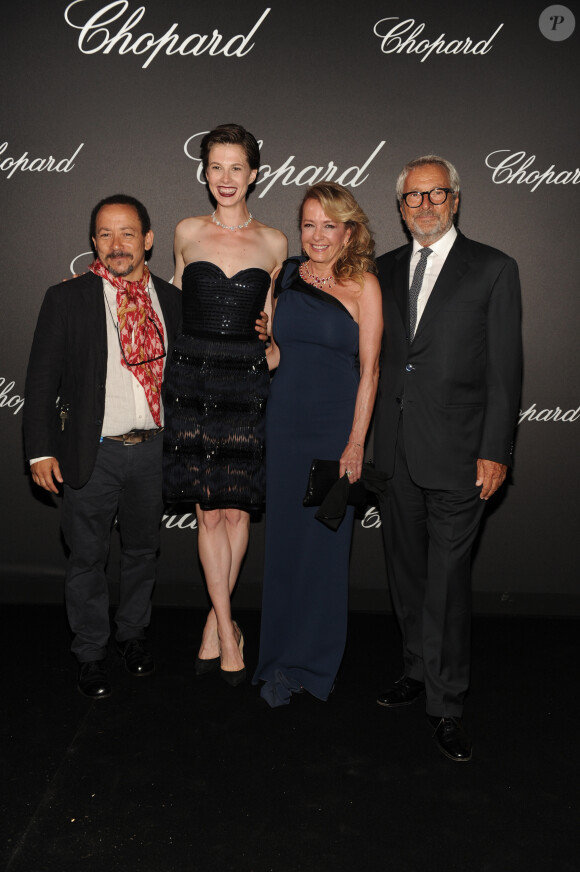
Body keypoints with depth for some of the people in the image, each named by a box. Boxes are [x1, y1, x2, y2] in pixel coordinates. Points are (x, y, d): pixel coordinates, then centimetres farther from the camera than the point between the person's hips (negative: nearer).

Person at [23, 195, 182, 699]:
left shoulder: (171, 300, 5)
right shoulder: (67, 299, -4)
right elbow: (42, 379, -5)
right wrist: (41, 450, -8)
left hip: (153, 450, 3)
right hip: (92, 452, -3)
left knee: (142, 549, 18)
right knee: (88, 558, 9)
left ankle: (133, 632, 40)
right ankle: (91, 652, 28)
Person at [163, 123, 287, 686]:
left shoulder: (273, 243, 6)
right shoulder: (187, 233, 6)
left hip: (247, 381, 0)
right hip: (192, 377, 0)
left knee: (237, 508, 3)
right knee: (209, 512, 0)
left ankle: (216, 620, 22)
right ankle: (227, 628, 10)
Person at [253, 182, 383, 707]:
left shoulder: (363, 284, -4)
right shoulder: (286, 276, 8)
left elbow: (369, 368, -7)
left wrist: (356, 442, -12)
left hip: (337, 427, -3)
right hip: (285, 422, 4)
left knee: (325, 542, 3)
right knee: (283, 540, 8)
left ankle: (313, 661, 21)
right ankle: (280, 664, 24)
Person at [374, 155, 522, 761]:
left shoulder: (493, 270, -1)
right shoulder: (385, 270, 12)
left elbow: (504, 368, -5)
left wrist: (495, 451, -9)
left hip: (456, 454, -5)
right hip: (394, 450, 5)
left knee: (448, 580, -1)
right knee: (406, 570, 15)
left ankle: (446, 705, 13)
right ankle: (418, 670, 33)